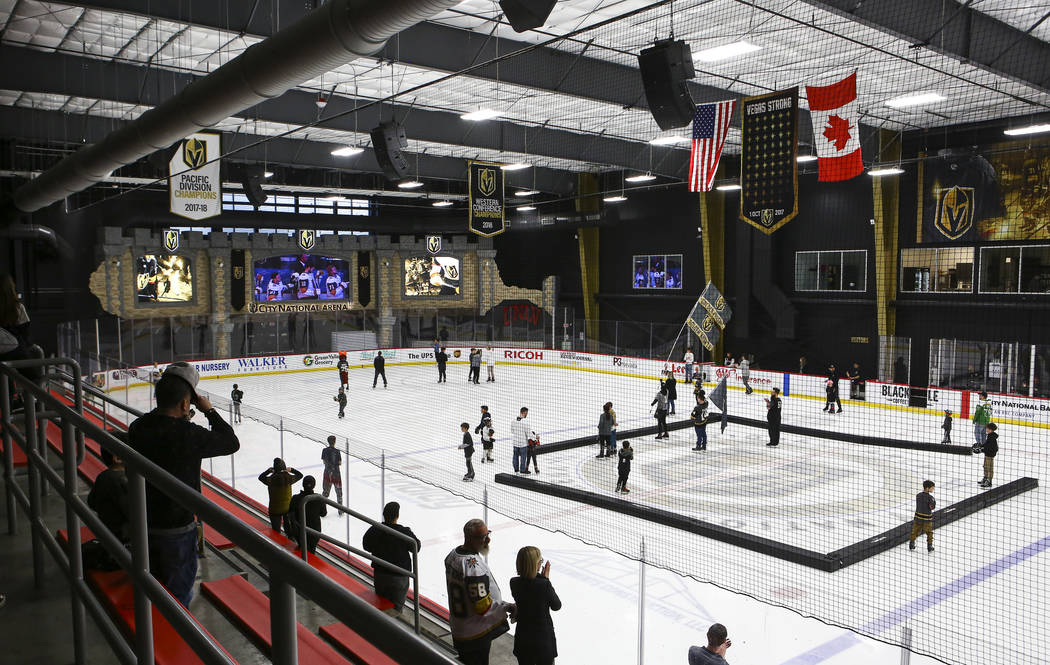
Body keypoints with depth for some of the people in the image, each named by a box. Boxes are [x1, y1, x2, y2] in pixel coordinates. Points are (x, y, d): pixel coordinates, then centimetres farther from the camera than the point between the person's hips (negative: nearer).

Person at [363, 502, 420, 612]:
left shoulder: (374, 530, -13)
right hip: (398, 576, -4)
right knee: (396, 607, 11)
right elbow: (416, 548, -9)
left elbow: (366, 546, 2)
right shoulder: (404, 533, -24)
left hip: (379, 574, 4)